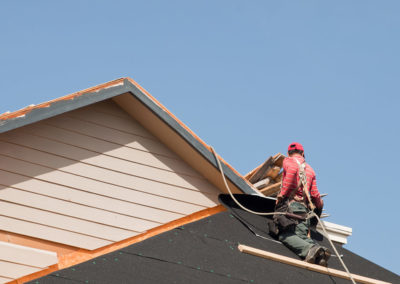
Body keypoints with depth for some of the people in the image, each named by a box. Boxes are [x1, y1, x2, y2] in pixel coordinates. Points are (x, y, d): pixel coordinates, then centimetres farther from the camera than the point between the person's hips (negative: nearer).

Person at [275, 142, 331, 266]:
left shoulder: (288, 161, 12)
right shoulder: (310, 169, 27)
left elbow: (292, 170, -14)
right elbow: (315, 194, 22)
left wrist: (282, 194, -12)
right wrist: (320, 206, 44)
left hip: (290, 202, -6)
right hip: (304, 207, 6)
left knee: (285, 235, -16)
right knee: (302, 236, -3)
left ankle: (310, 249, -41)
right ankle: (320, 250, -31)